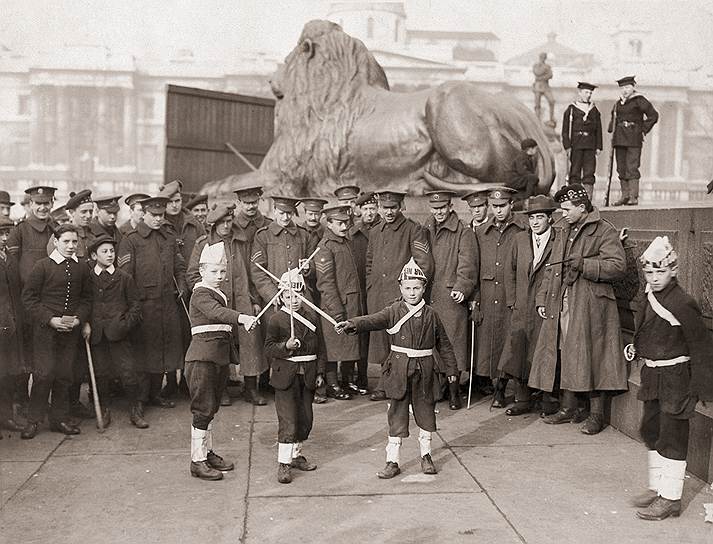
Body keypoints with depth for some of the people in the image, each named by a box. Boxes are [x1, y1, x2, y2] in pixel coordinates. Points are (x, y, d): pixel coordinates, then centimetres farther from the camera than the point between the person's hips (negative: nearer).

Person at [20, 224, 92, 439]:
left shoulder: (82, 268, 7)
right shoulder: (43, 265, -3)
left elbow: (87, 298, 12)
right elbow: (28, 297, -4)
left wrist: (79, 319, -5)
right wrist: (51, 319, -13)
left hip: (71, 331, 3)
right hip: (45, 329, -3)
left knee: (64, 374, 7)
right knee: (43, 373, -6)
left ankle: (60, 418, 19)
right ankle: (33, 420, 8)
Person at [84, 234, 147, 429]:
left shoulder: (124, 278, 7)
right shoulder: (87, 279, 7)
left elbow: (135, 304, 8)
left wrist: (126, 323, -5)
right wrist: (85, 323, -4)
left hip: (118, 333, -1)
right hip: (96, 333, 1)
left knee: (128, 372, -5)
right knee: (101, 373, 6)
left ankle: (135, 411, 7)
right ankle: (103, 411, 22)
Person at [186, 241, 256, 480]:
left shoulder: (219, 295, 18)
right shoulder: (201, 293, -9)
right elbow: (216, 312, -30)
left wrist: (233, 360, 18)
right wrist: (242, 318, -46)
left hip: (220, 357, 9)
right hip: (202, 357, -9)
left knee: (211, 407, 15)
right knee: (203, 408, -6)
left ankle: (207, 452, 26)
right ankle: (197, 462, 0)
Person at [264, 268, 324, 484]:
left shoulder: (312, 318, 8)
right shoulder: (276, 319, -3)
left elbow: (320, 348, 12)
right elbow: (269, 348, -5)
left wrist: (320, 372, 6)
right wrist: (286, 346, -22)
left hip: (307, 377, 5)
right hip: (285, 376, -5)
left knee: (305, 418, 12)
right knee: (288, 420, -7)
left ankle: (296, 455, 29)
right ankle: (284, 463, 1)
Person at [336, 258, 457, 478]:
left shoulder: (431, 315, 4)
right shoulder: (393, 311, -3)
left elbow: (444, 343, 11)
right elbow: (373, 320, -19)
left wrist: (451, 368, 11)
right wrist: (351, 324, -38)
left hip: (424, 371, 2)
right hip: (399, 370, -2)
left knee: (425, 411, 12)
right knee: (397, 414, 4)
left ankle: (425, 456, 30)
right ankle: (393, 462, 12)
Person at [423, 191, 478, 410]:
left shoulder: (464, 233, 0)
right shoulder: (424, 232, 16)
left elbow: (467, 264, -10)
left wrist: (461, 287, -24)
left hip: (451, 298, -4)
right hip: (427, 298, 4)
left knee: (452, 344, -3)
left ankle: (454, 391, 9)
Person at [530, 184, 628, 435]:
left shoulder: (604, 232, -5)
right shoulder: (563, 232, 19)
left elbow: (618, 266, -16)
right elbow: (551, 269, 21)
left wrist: (582, 264, -19)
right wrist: (542, 298, 12)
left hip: (590, 307, -7)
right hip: (561, 305, 7)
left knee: (590, 358, -4)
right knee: (564, 356, 9)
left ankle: (596, 414, 7)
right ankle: (567, 408, 21)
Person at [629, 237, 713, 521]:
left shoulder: (683, 304, -20)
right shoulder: (650, 295, 3)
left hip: (675, 379, -9)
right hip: (652, 376, 9)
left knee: (672, 437, 0)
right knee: (650, 431, 17)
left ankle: (670, 497, 10)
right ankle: (657, 487, 32)